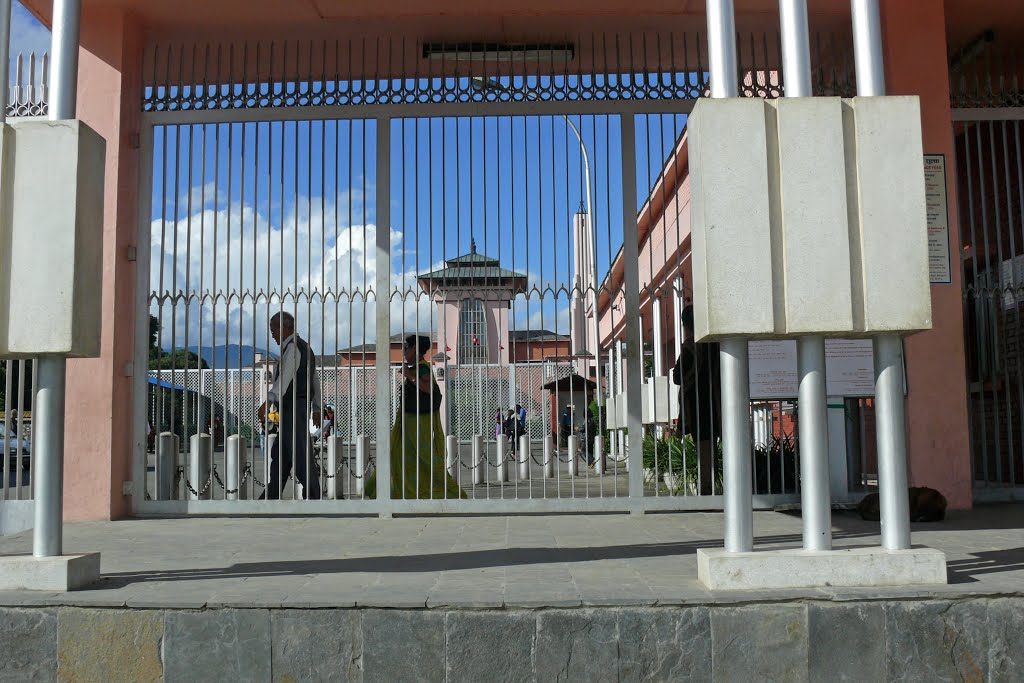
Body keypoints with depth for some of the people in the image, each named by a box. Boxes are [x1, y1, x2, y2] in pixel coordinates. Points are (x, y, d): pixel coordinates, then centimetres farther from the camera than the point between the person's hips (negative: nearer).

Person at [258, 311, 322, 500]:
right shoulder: (305, 347, 20)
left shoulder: (293, 347, -11)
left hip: (292, 407, -10)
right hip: (302, 406, 10)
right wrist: (316, 409, 34)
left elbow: (285, 378, -26)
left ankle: (312, 497, -6)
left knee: (300, 454, -8)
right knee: (279, 454, 11)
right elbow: (315, 381, 27)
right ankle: (270, 496, 14)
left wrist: (268, 401, -34)